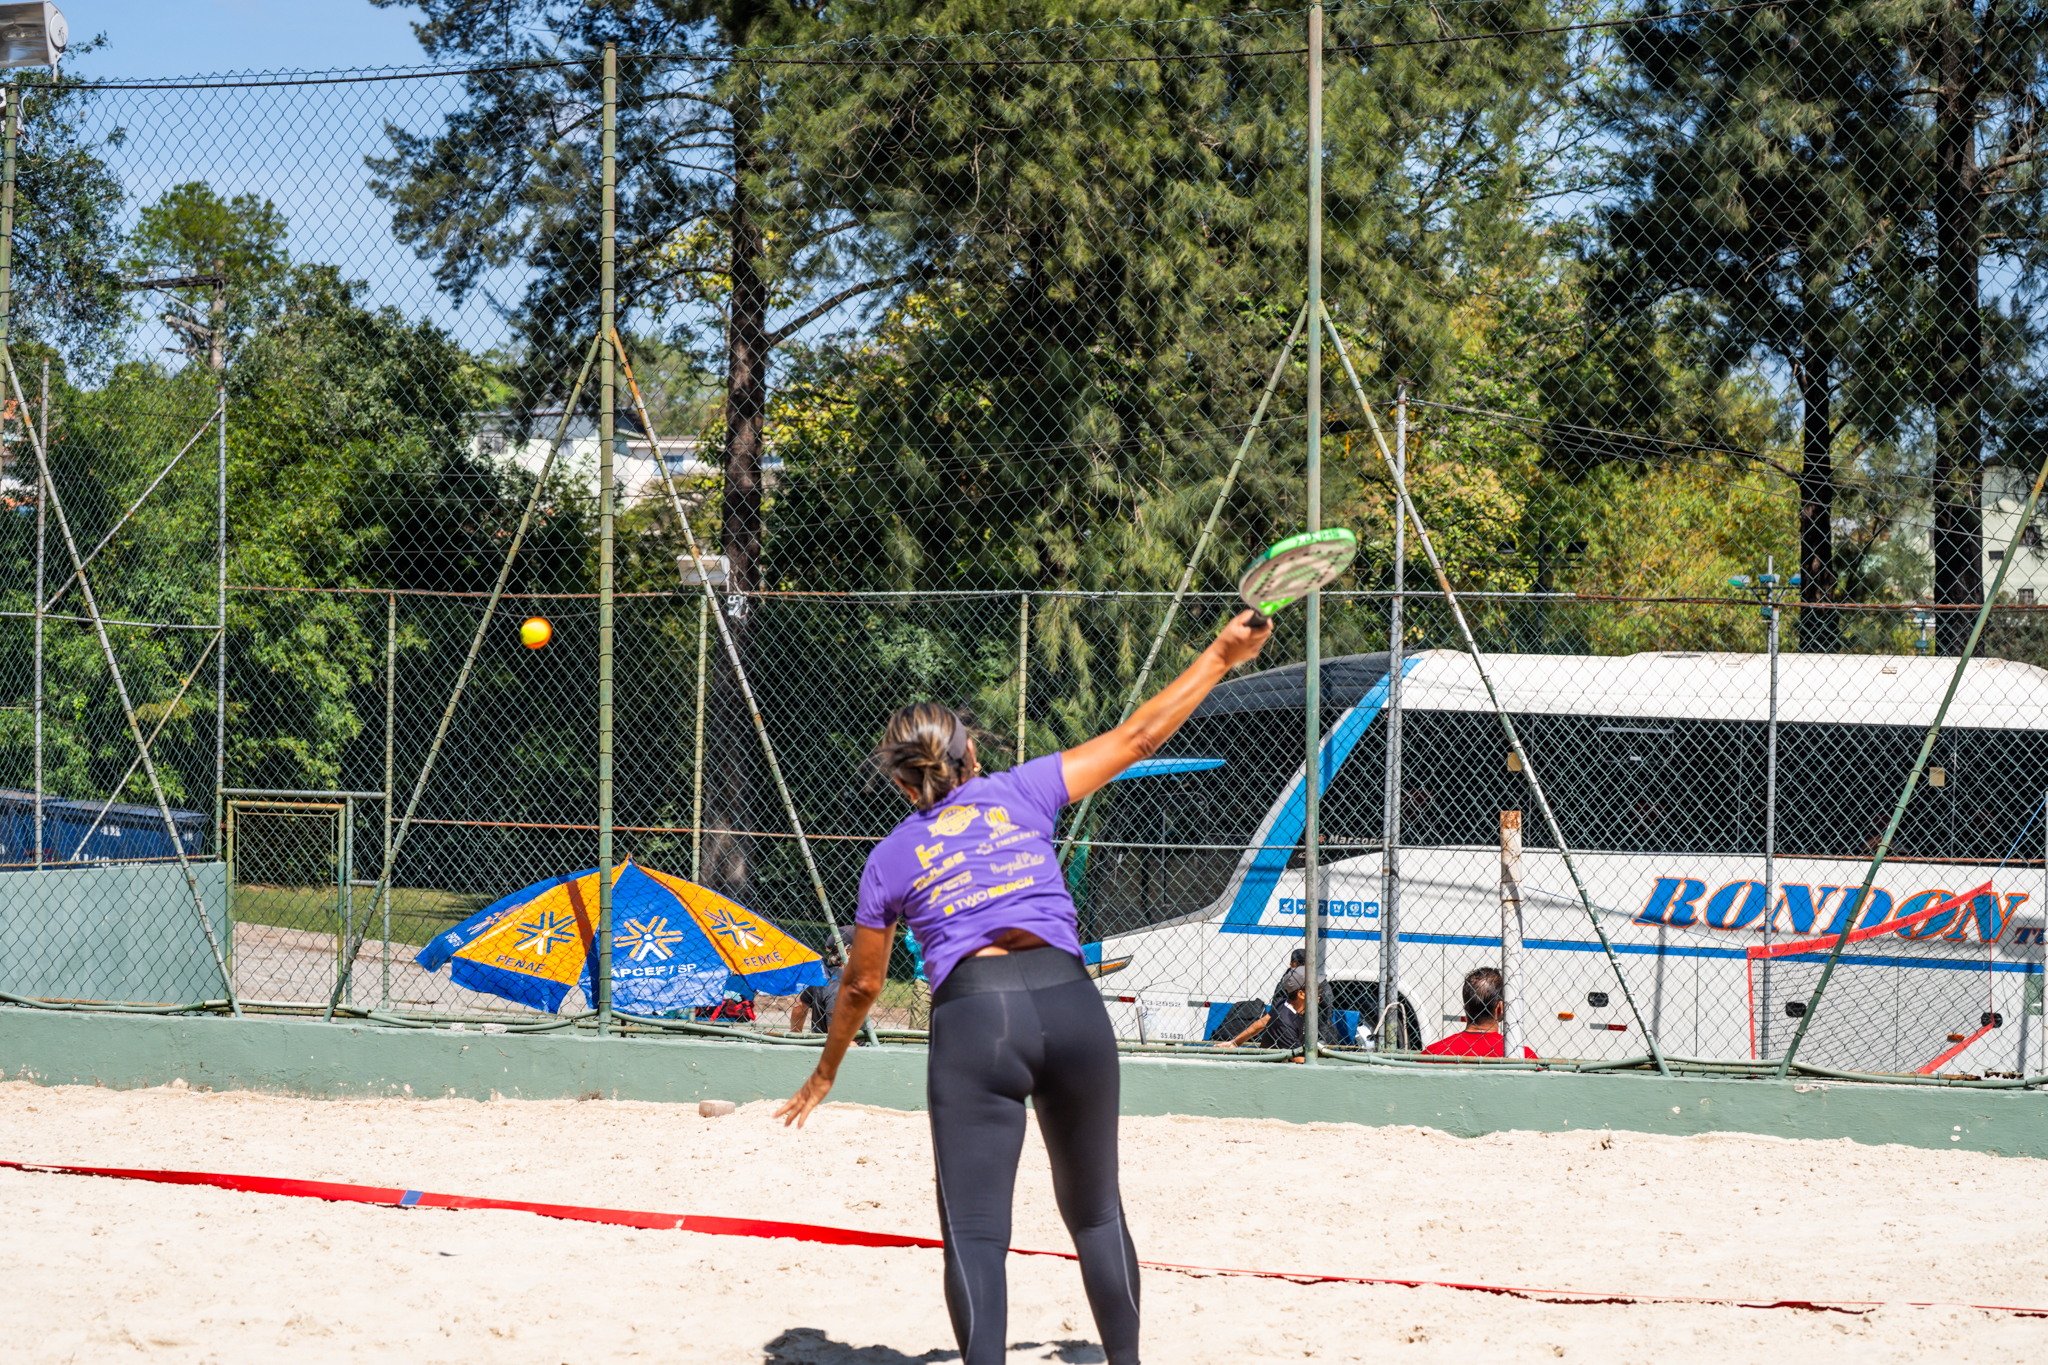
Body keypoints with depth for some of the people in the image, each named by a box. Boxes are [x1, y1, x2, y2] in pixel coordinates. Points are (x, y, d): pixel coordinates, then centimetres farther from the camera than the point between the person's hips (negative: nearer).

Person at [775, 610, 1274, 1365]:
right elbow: (1135, 738, 20)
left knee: (975, 1232, -4)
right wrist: (1219, 657, 30)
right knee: (1096, 1211, 18)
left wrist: (824, 1075, 42)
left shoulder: (890, 859, 17)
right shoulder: (1018, 792, 17)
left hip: (971, 1017, -2)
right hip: (1069, 1002, 2)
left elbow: (861, 985, 26)